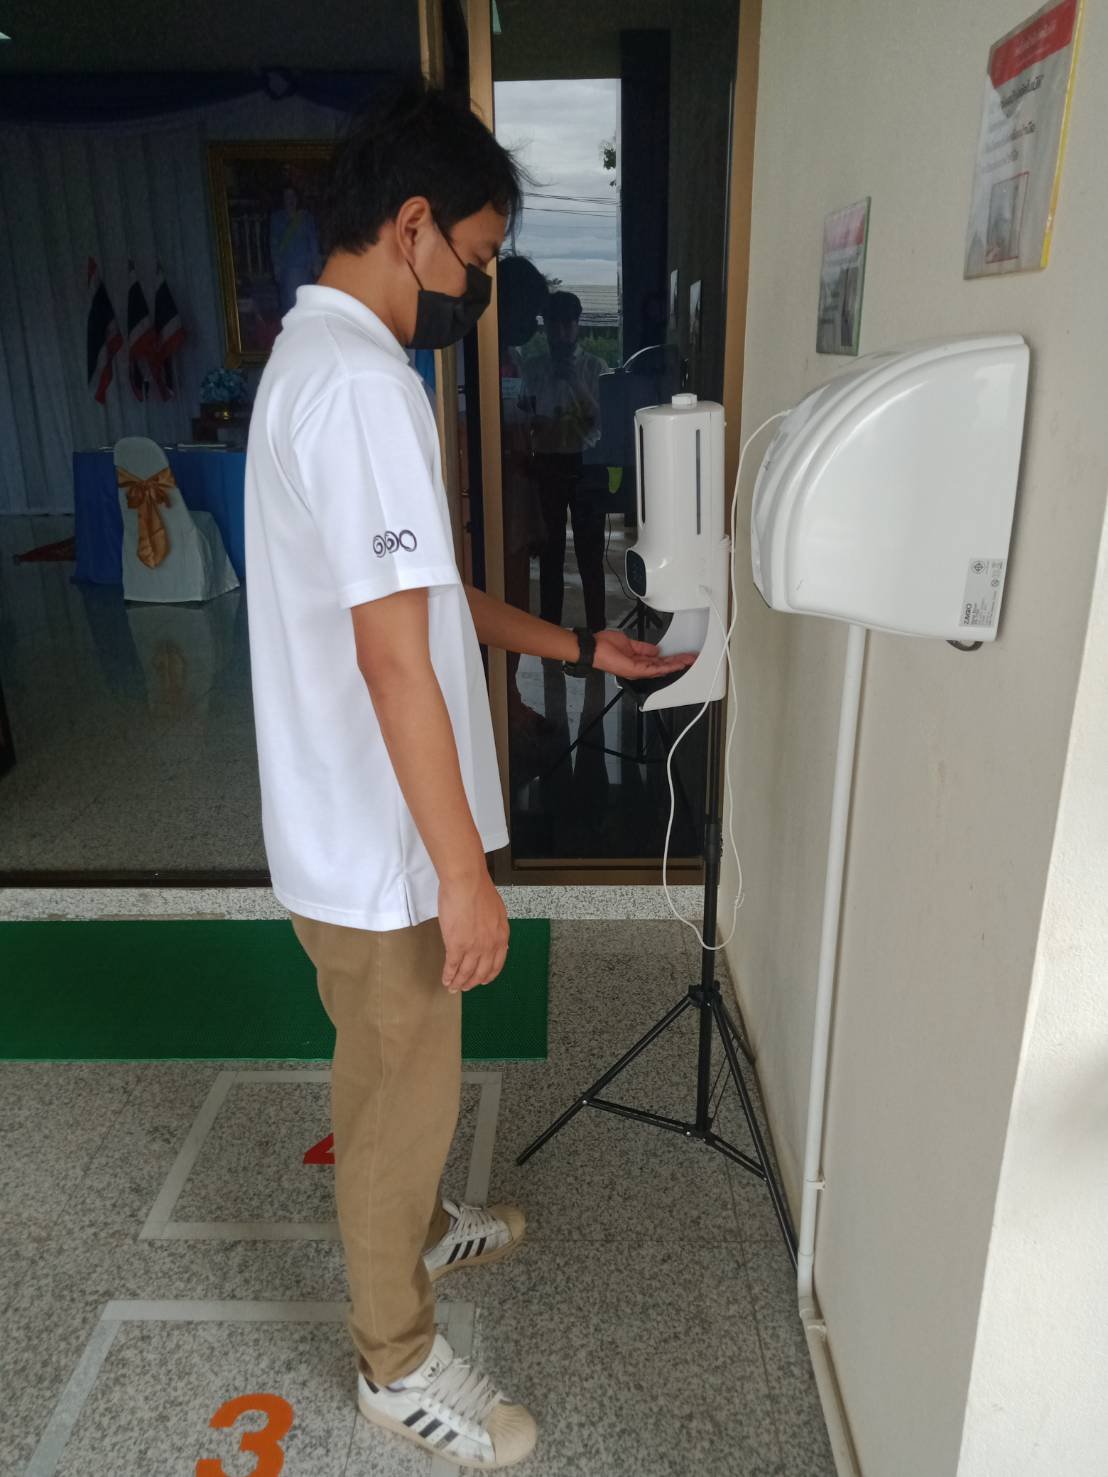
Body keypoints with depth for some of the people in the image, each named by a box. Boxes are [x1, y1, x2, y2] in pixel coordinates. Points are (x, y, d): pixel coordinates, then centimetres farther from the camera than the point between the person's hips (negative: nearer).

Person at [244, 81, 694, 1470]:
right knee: (403, 1087, 10)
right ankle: (398, 1360, 34)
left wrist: (576, 644, 14)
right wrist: (465, 873, -21)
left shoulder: (316, 357, 12)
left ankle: (413, 1228, 52)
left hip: (357, 824, 10)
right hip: (376, 842, -10)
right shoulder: (363, 383, -23)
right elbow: (395, 658, -27)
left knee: (401, 1070, 27)